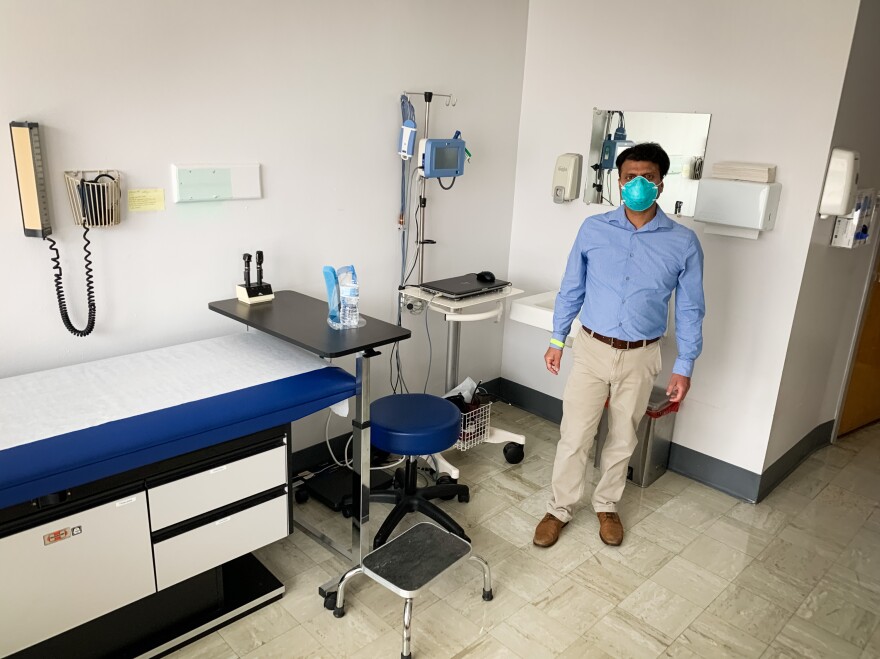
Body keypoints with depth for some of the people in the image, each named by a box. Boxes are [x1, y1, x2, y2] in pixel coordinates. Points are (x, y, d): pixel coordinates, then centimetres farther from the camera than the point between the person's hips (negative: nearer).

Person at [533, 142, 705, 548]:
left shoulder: (683, 243, -5)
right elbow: (572, 288, 5)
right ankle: (559, 509, 22)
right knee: (574, 435, 3)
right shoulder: (593, 229, -4)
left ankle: (606, 505, 36)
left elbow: (689, 309, 1)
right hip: (591, 349, 0)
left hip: (640, 357, 1)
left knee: (622, 439, 14)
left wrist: (684, 367, -1)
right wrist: (557, 339, 5)